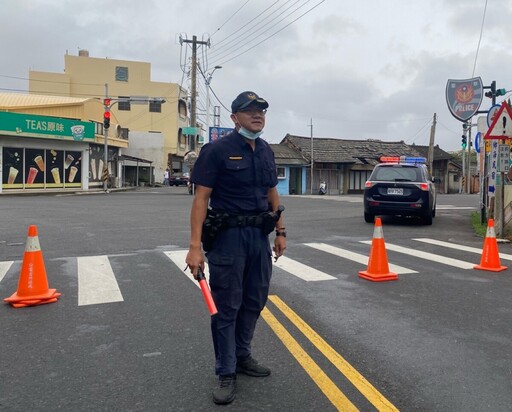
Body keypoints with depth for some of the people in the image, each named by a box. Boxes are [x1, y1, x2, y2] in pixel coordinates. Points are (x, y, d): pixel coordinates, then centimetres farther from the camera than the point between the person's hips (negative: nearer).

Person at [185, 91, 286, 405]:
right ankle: (227, 373, 16)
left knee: (254, 302, 15)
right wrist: (195, 245, -19)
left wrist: (280, 232, 13)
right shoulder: (218, 150, -9)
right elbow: (201, 198, -13)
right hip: (228, 236, -6)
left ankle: (242, 356, 34)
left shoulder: (266, 151, 11)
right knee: (226, 306, 3)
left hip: (260, 236, 7)